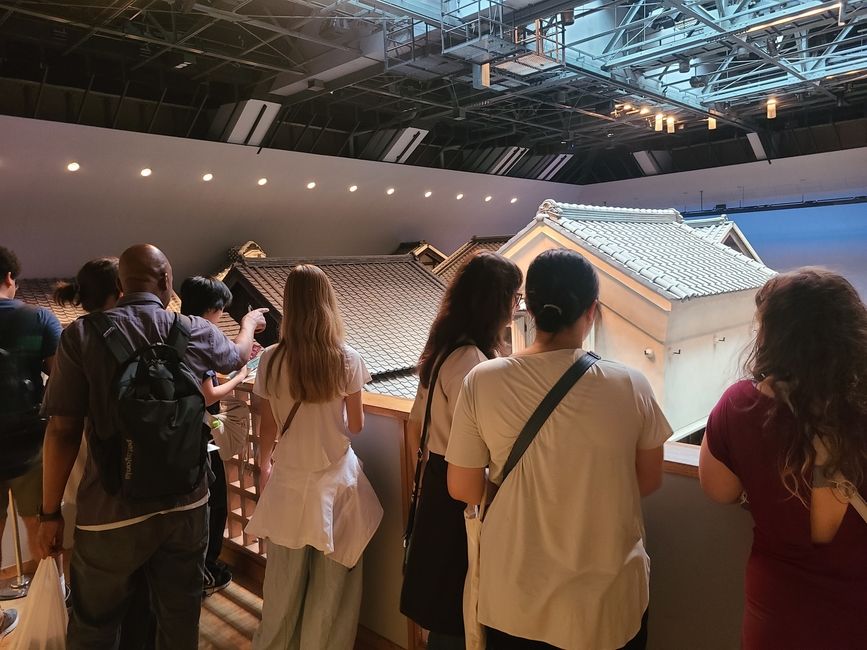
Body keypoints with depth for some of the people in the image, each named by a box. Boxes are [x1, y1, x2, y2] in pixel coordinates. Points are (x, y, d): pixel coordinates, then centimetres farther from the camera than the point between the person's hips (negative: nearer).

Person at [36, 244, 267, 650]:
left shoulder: (81, 336, -11)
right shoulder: (197, 332, -4)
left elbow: (63, 431, -12)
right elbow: (238, 356, 18)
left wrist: (50, 513, 0)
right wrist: (249, 323, 41)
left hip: (112, 513, -2)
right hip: (186, 505, 2)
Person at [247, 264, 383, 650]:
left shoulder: (271, 360, -8)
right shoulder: (346, 359, -11)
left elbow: (267, 427, 1)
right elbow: (356, 426, -2)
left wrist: (263, 466, 19)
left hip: (289, 481, 2)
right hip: (336, 478, -1)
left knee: (285, 580, 20)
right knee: (332, 582, 15)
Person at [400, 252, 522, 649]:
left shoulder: (442, 350, 5)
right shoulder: (472, 363, -24)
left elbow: (416, 427, 14)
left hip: (437, 484, 9)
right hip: (460, 498, -9)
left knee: (442, 606, 24)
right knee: (457, 618, 8)